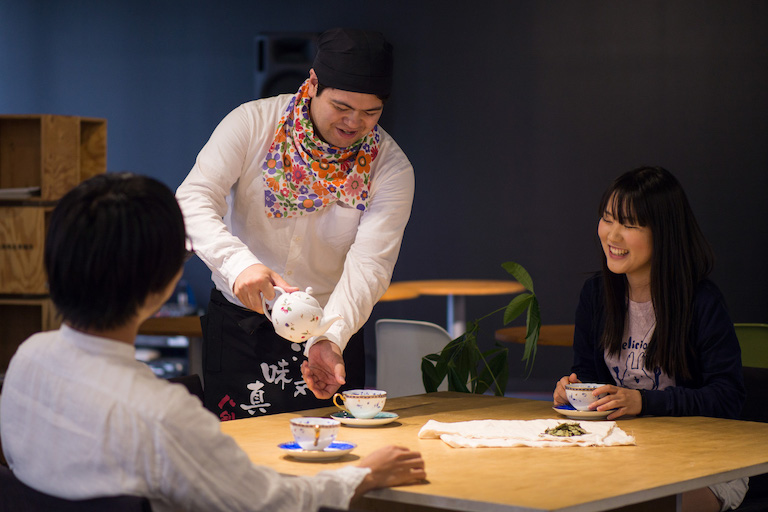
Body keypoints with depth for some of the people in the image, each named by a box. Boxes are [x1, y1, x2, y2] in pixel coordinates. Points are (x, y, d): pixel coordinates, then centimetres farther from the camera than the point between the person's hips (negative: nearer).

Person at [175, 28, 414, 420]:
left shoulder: (390, 167, -10)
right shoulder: (252, 123, -11)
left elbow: (368, 264, -18)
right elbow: (193, 201, -19)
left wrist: (330, 339, -35)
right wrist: (239, 263, -38)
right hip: (239, 324, -1)